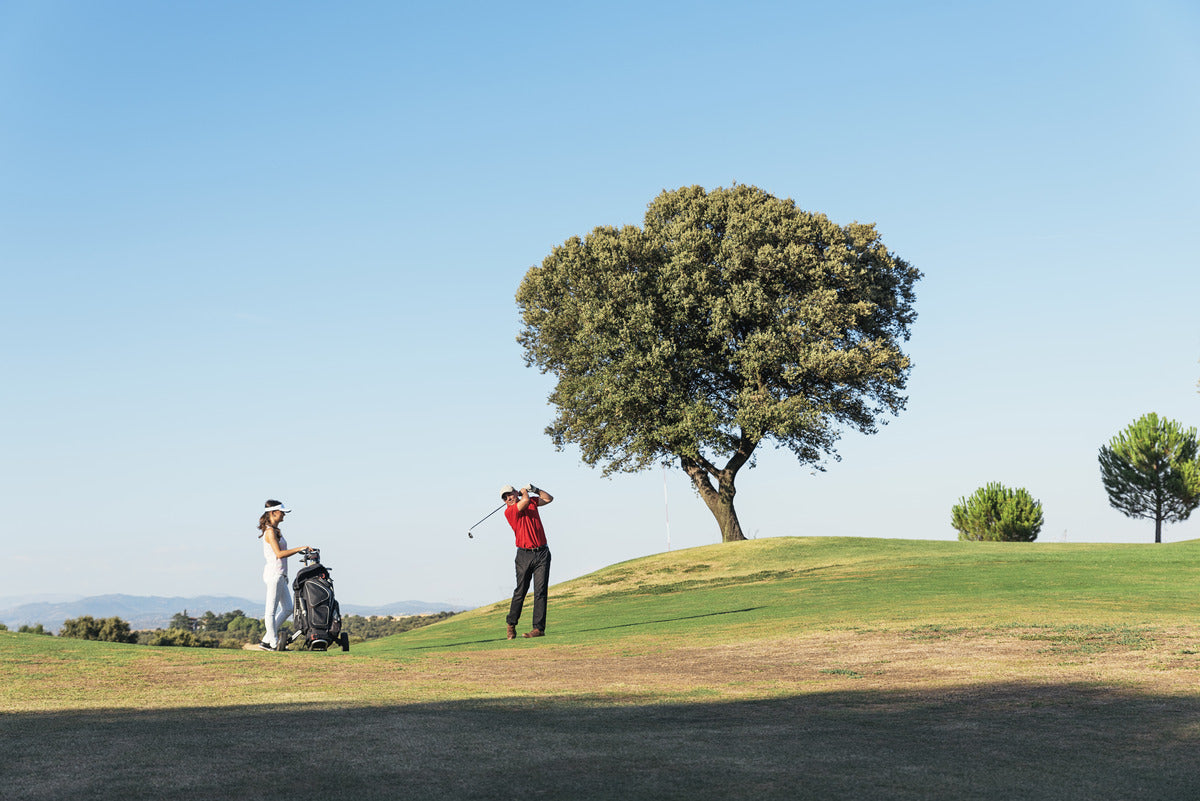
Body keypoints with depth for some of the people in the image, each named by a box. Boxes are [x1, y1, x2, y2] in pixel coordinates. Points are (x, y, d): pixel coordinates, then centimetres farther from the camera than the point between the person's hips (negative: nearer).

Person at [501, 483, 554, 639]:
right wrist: (524, 491, 2)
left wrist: (535, 490, 8)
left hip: (542, 554, 3)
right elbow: (525, 500, -20)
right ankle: (511, 624, 20)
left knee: (540, 591, -6)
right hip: (524, 555, -3)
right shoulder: (509, 511, -6)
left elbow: (549, 498, 22)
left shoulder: (532, 501, 12)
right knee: (520, 591, 1)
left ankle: (539, 628, -9)